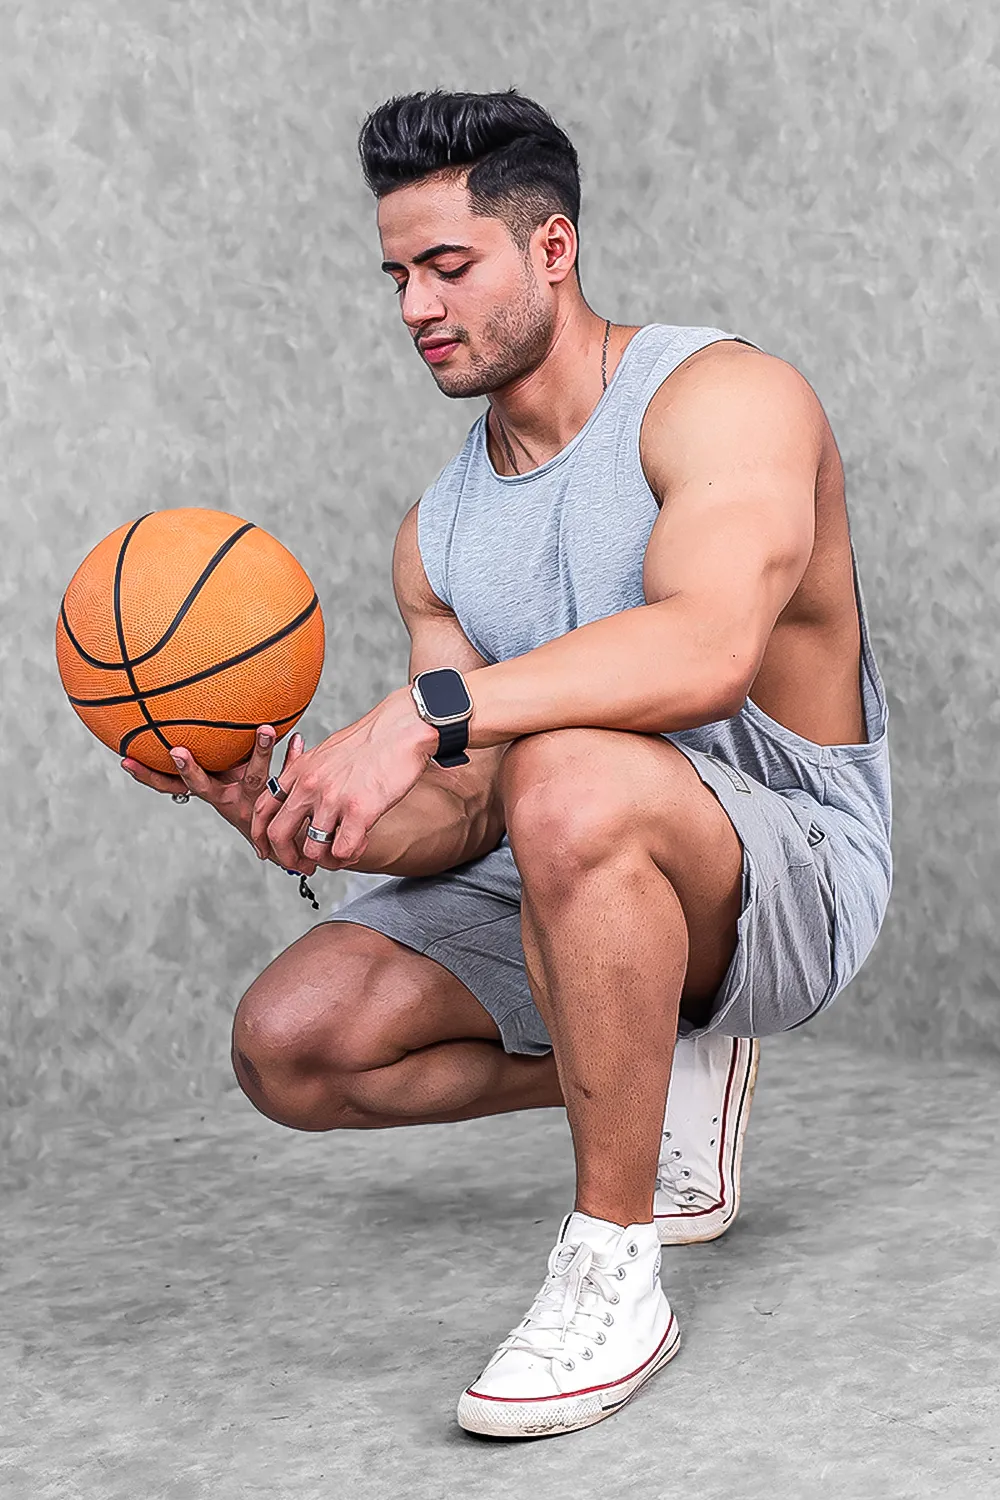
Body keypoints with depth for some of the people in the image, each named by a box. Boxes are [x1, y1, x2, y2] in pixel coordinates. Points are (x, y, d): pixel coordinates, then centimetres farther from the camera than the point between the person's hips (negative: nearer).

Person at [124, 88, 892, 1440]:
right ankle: (665, 1066, 12)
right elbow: (468, 813, 0)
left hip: (794, 869, -7)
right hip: (568, 882, 7)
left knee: (568, 779, -39)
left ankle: (614, 1272, -26)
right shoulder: (439, 533, 6)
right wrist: (299, 815, -21)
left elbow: (712, 646, -36)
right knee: (289, 1045, -6)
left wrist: (428, 710, -43)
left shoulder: (723, 395, -15)